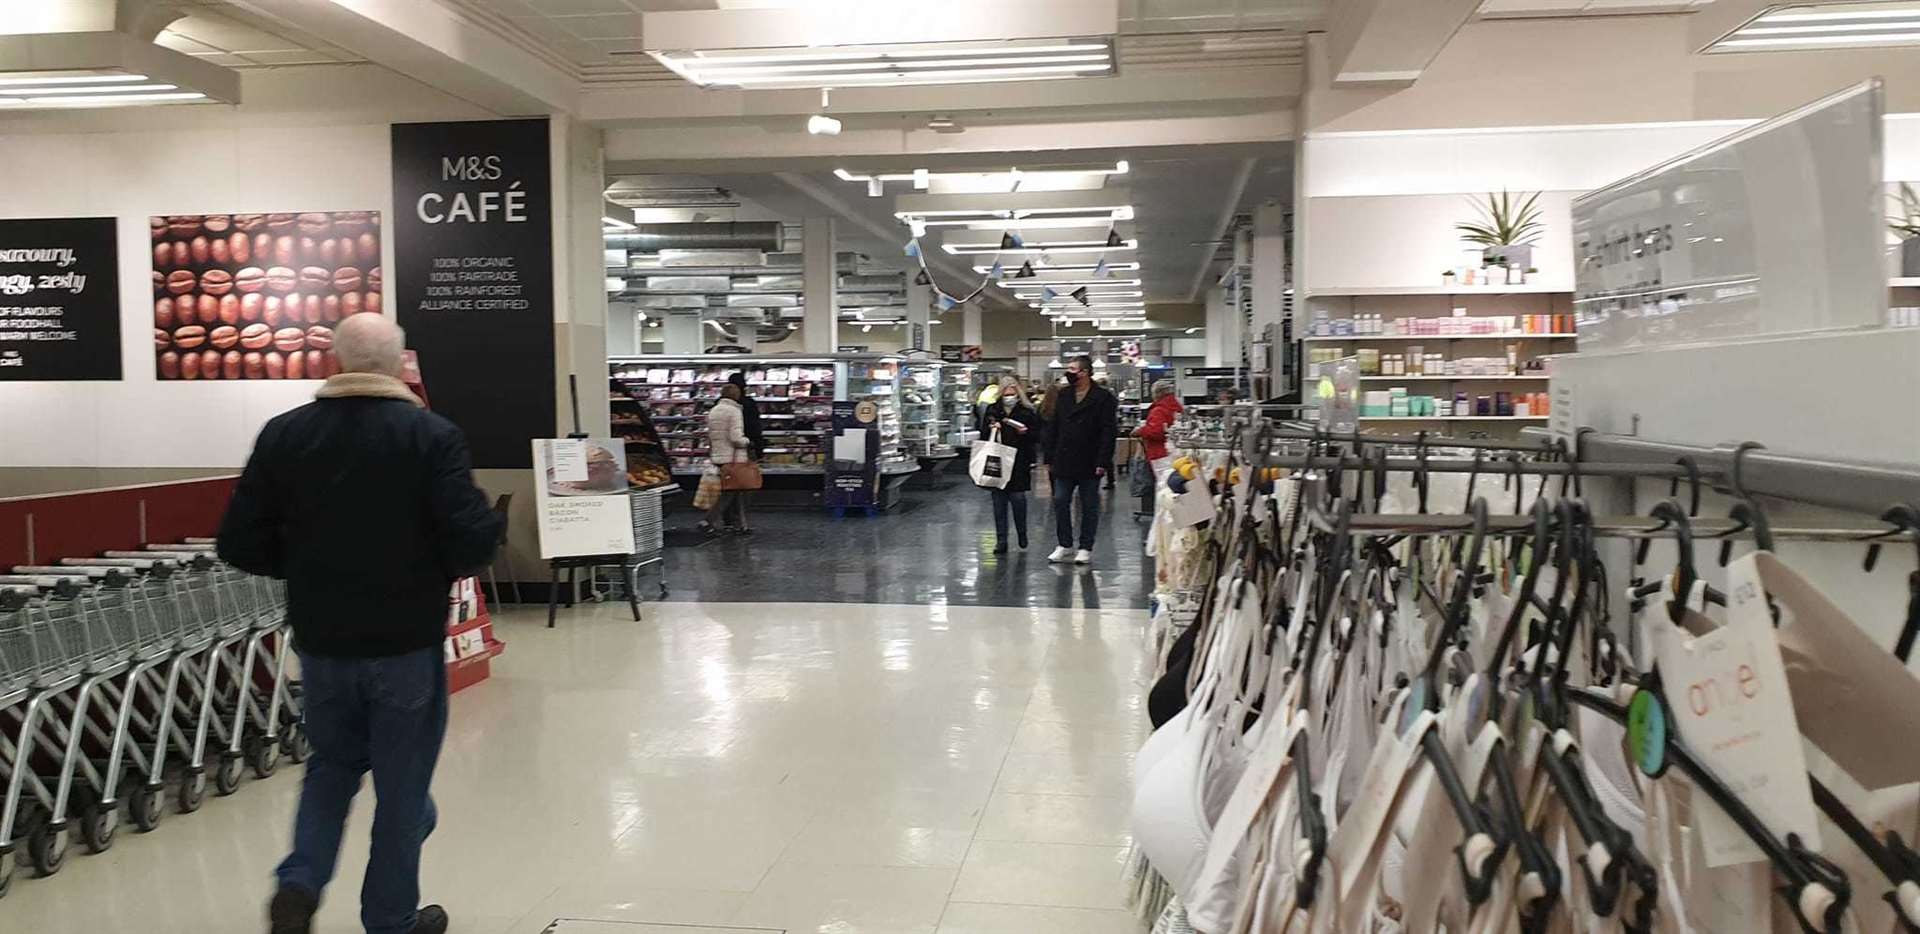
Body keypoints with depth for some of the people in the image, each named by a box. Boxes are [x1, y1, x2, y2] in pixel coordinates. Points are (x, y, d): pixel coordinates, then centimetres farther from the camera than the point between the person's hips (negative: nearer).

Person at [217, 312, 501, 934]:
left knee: (332, 764, 25)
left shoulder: (283, 435, -2)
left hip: (320, 641, 3)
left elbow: (240, 544, -1)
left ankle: (299, 883, 9)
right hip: (407, 643, -3)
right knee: (402, 783, 11)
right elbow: (474, 539, -19)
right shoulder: (432, 435, -12)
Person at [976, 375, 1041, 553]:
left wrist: (1025, 432, -15)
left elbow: (1036, 438, 3)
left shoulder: (1027, 413, 2)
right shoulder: (991, 411, 7)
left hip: (1018, 463, -2)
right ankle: (1001, 541, 10)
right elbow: (983, 435, 10)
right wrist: (991, 429, -10)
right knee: (999, 502, 4)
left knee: (1018, 498, -6)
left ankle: (1022, 534, 19)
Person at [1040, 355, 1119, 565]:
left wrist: (1102, 461, -16)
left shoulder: (1103, 398, -7)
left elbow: (1108, 432, -10)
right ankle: (1065, 545, 16)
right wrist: (1049, 457, 5)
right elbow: (1053, 427, 10)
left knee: (1089, 506, 5)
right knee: (1060, 502, 5)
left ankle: (1086, 548, 15)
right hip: (1064, 461, 5)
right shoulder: (1062, 395, 8)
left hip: (1089, 464, -4)